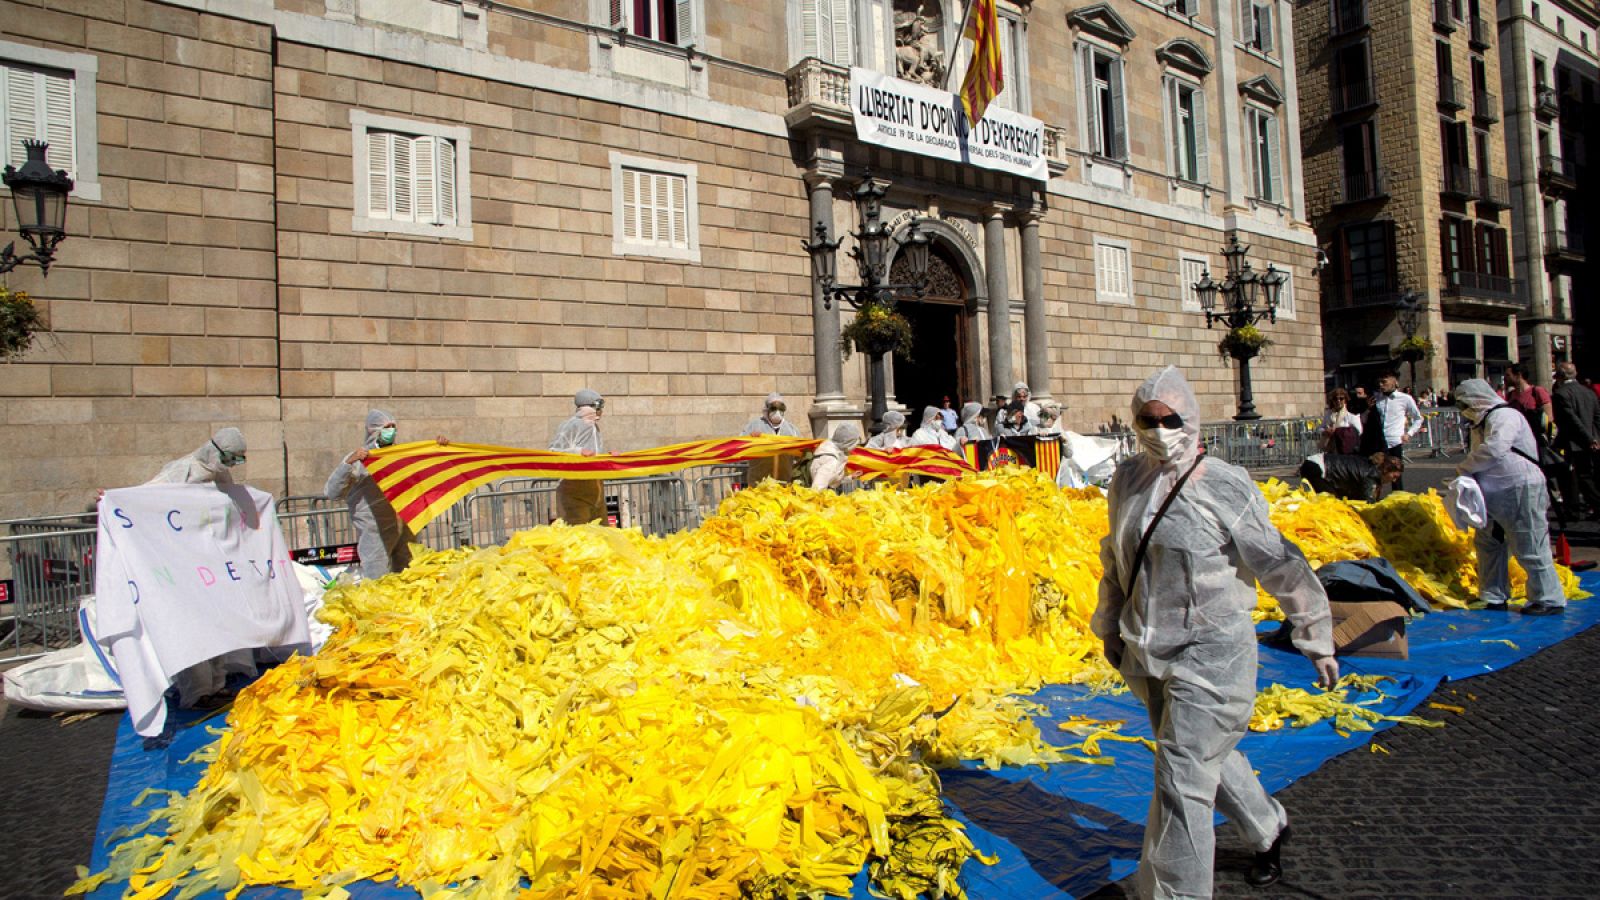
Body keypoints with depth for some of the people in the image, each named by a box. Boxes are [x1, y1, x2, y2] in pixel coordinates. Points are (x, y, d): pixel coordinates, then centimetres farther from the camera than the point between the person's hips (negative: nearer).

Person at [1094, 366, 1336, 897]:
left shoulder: (1224, 486, -14)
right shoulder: (1128, 480, 3)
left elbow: (1282, 567, -7)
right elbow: (1116, 558, 16)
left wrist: (1316, 640, -2)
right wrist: (1109, 625, 21)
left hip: (1210, 653, -6)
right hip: (1147, 653, 7)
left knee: (1181, 778, -6)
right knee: (1208, 756, 24)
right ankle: (1268, 829, 51)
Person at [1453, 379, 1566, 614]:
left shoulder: (1504, 416, -16)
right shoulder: (1481, 423, 16)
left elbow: (1493, 451, -27)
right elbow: (1478, 457, 21)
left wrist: (1463, 468, -13)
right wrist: (1465, 471, 1)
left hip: (1520, 491, -11)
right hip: (1494, 495, 11)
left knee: (1529, 548, -4)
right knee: (1487, 543, 14)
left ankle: (1549, 600, 7)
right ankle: (1494, 597, 22)